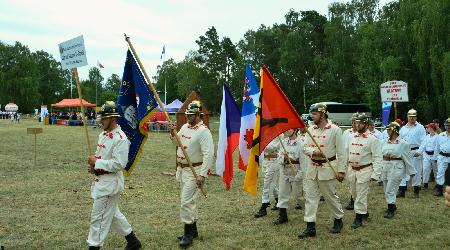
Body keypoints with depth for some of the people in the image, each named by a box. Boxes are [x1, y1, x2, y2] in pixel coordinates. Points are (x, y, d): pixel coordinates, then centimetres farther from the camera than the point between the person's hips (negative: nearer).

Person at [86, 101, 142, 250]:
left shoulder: (120, 139, -20)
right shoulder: (102, 135, 10)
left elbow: (119, 164, -25)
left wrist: (97, 162, -20)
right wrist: (93, 165, 2)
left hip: (110, 182, -10)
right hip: (100, 180, 10)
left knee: (99, 216, -3)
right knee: (112, 213, 20)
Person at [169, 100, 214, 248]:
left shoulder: (203, 131, -18)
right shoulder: (184, 127, 8)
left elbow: (209, 154, -24)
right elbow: (177, 143, 22)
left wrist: (202, 175, -28)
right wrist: (173, 133, 0)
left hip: (194, 171, -9)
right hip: (182, 169, 9)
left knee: (186, 202, -9)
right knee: (189, 200, 16)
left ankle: (188, 233, 4)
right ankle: (193, 230, 28)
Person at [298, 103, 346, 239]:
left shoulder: (335, 130, -7)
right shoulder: (311, 129, 8)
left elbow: (340, 152, -7)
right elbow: (305, 147, 6)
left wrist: (341, 170, -9)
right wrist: (313, 152, -16)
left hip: (328, 167, -5)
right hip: (312, 168, 5)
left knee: (330, 196, 7)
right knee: (310, 196, 1)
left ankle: (338, 220, 31)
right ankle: (310, 227, 5)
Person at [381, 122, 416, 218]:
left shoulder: (403, 143, -5)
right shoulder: (384, 142, 8)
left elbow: (407, 158, -1)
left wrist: (411, 171, 3)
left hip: (396, 168, -6)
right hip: (385, 167, 6)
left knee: (390, 190, -6)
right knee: (386, 190, 12)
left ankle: (391, 209, 7)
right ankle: (392, 206, 30)